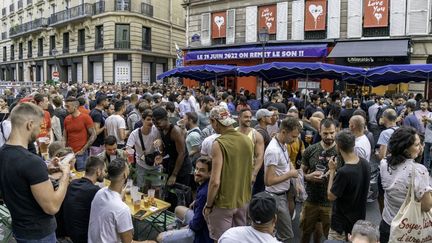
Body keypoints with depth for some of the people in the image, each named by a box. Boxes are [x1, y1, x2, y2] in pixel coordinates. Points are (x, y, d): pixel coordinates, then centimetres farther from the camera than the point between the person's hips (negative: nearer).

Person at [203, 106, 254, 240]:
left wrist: (208, 205, -9)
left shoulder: (219, 143, -21)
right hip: (244, 200, 6)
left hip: (224, 202, -6)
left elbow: (215, 181, -22)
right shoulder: (247, 140, -1)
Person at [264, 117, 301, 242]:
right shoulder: (273, 151, -27)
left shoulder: (283, 144, 2)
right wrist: (290, 174, -19)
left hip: (283, 193, 9)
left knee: (281, 231, 20)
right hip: (277, 196, -9)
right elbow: (269, 181, -28)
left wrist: (292, 169, 3)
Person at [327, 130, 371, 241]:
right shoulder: (365, 163, -7)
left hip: (342, 225, -7)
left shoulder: (344, 172, -32)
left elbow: (331, 196, -18)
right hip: (359, 220, 7)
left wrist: (332, 171, -14)